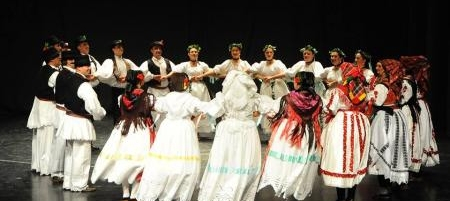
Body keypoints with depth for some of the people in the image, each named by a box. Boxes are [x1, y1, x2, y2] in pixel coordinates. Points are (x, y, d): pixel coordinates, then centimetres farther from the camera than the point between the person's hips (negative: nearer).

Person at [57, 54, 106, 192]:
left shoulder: (71, 80, 7)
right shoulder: (84, 85, -20)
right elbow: (94, 107, -21)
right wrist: (101, 114, -2)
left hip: (69, 119, 9)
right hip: (81, 122, -9)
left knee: (70, 153, 17)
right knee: (81, 155, 1)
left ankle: (68, 183, 26)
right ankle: (79, 185, 9)